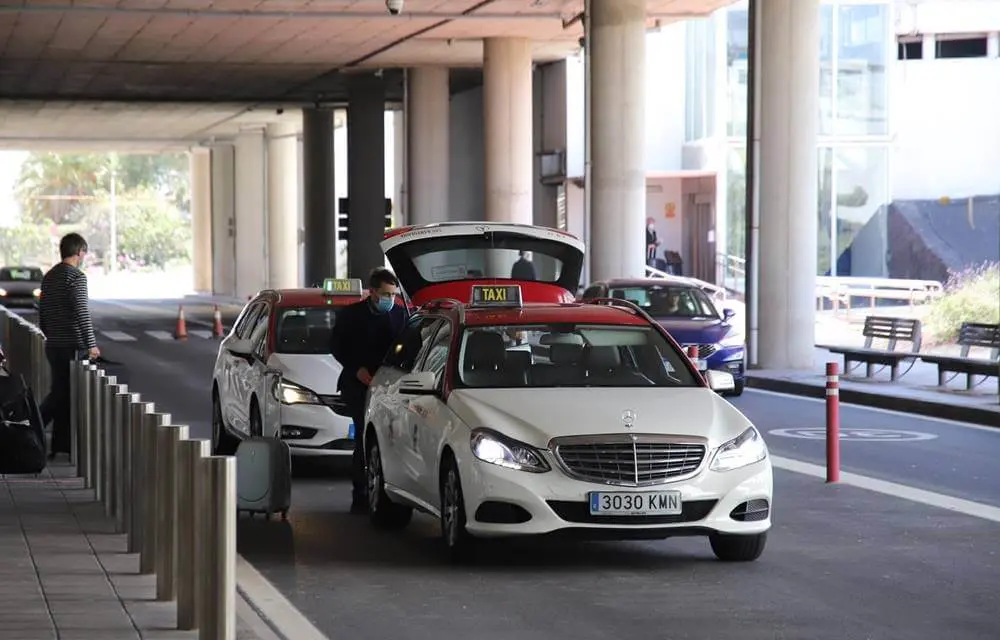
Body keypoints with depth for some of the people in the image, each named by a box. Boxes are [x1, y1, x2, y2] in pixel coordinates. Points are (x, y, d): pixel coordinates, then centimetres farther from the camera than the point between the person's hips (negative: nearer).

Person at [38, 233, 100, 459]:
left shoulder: (49, 277, 13)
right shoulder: (76, 277, -12)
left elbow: (42, 313, 17)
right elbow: (82, 313, -19)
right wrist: (91, 345, -17)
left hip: (53, 345, 8)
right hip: (72, 346, -8)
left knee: (60, 393, 10)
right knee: (64, 395, -4)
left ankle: (60, 447, 10)